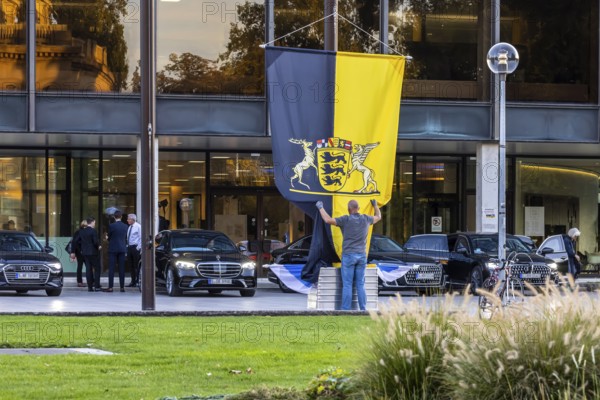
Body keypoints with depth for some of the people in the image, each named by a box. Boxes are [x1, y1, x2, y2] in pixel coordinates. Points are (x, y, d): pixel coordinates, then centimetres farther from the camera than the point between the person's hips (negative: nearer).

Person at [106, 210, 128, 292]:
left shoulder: (111, 226, -10)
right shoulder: (125, 226, 3)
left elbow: (109, 237, 0)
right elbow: (126, 238, 11)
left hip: (113, 249, -4)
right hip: (122, 249, 4)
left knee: (111, 269, -2)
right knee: (121, 268, 6)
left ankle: (110, 287, -5)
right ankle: (122, 287, 6)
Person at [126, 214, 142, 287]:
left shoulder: (138, 226, -8)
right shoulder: (129, 227, 15)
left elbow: (141, 237, -11)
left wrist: (138, 247, -16)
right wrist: (127, 246, 12)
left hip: (135, 248, -8)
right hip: (129, 247, 8)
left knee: (136, 266, -6)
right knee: (131, 266, 8)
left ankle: (138, 281, -4)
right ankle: (133, 281, 12)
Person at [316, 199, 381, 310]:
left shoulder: (346, 220, -10)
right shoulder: (365, 219, 4)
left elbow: (328, 220, -18)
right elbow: (378, 217, 24)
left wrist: (320, 208, -3)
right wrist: (375, 205, 42)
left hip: (348, 255, -4)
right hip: (362, 256, 4)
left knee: (347, 285, -3)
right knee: (360, 285, 7)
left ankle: (346, 310, -6)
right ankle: (363, 309, 5)